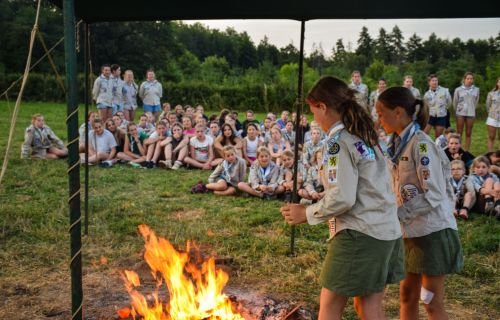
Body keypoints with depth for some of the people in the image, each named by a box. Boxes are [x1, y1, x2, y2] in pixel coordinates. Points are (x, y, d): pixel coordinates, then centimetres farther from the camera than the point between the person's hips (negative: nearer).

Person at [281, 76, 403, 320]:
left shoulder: (338, 141, -14)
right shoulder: (364, 136, 13)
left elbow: (342, 198, -20)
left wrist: (307, 213, -7)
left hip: (360, 233, -9)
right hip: (386, 230, 9)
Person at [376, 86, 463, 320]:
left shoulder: (420, 143, -18)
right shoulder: (399, 144, 7)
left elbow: (433, 196, -21)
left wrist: (395, 215, -23)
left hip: (432, 230, -8)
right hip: (411, 231, 8)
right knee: (407, 294, 15)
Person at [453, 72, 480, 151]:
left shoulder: (476, 89, 1)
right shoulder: (458, 89, -3)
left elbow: (476, 101, 12)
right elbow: (455, 102, 7)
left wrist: (472, 109, 14)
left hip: (471, 114, 1)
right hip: (460, 113, -1)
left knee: (468, 134, 6)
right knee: (459, 133, 2)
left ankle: (466, 151, 11)